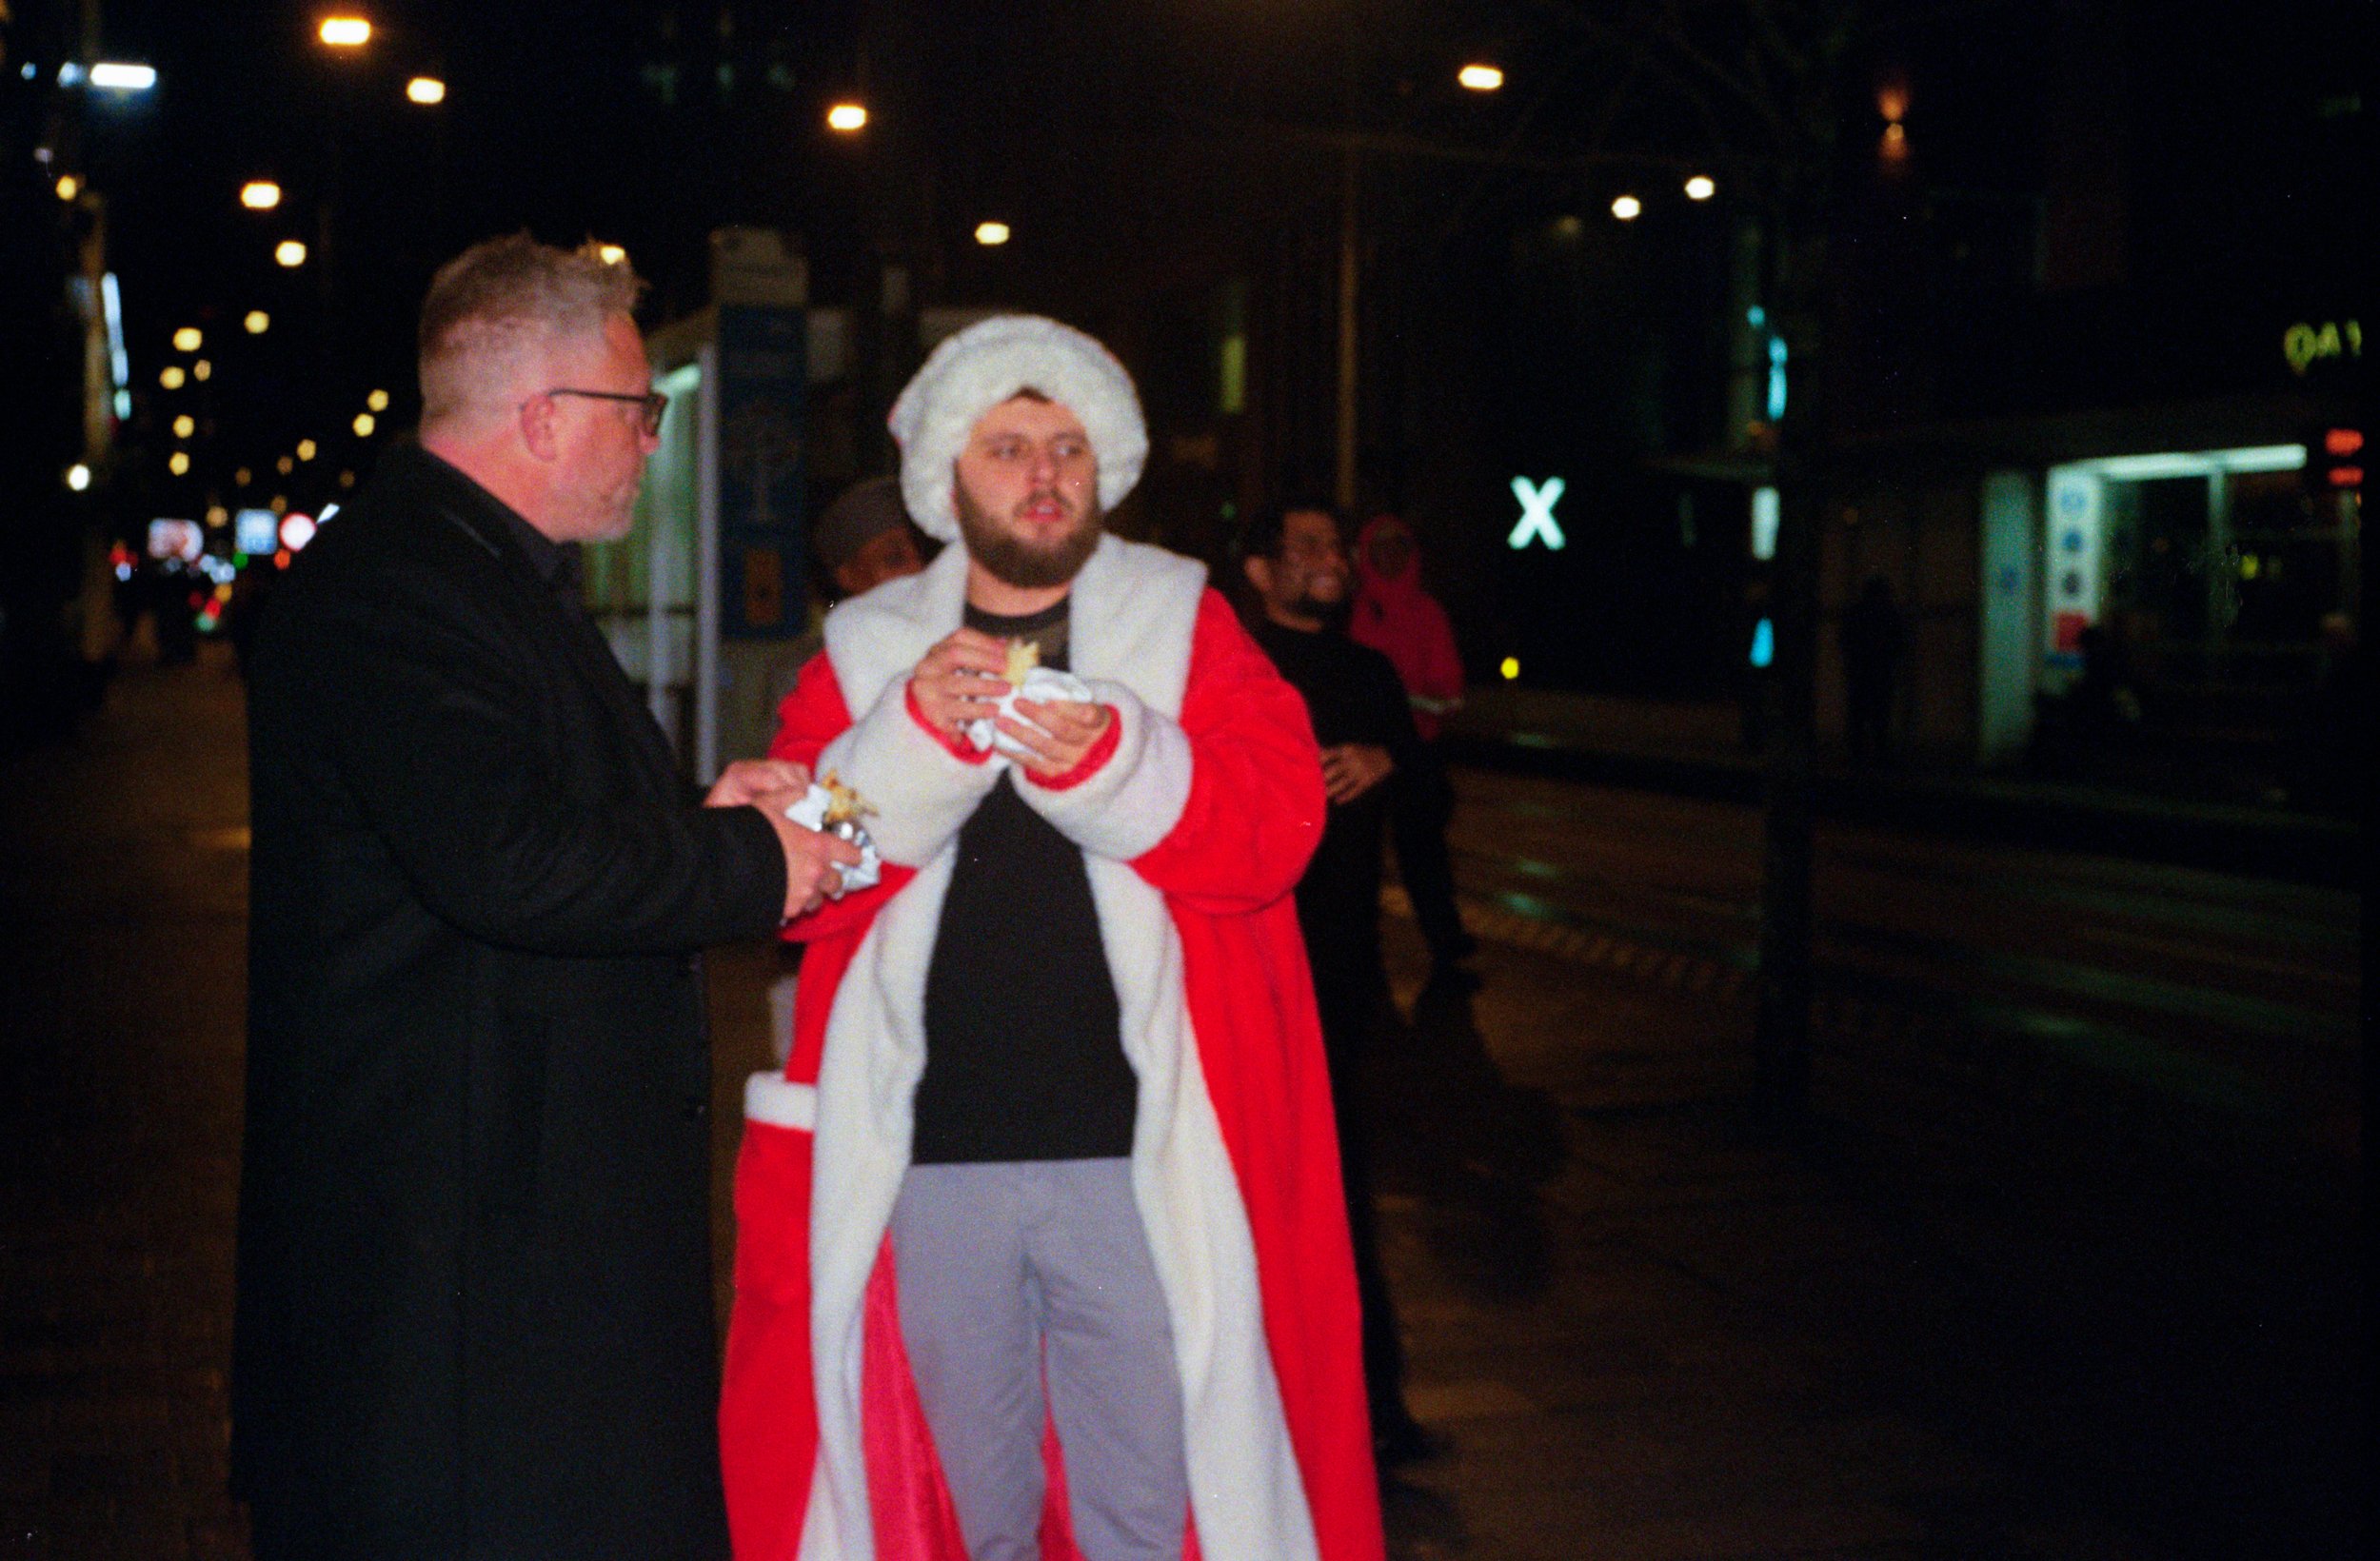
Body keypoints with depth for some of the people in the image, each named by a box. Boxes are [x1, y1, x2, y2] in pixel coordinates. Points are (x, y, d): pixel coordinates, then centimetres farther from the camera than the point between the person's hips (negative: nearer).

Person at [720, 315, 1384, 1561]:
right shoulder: (869, 652, 9)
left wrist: (1107, 756, -21)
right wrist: (917, 732, -16)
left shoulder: (1186, 627, 6)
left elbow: (1274, 828, -6)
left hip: (1137, 1154, -1)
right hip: (925, 1155, 2)